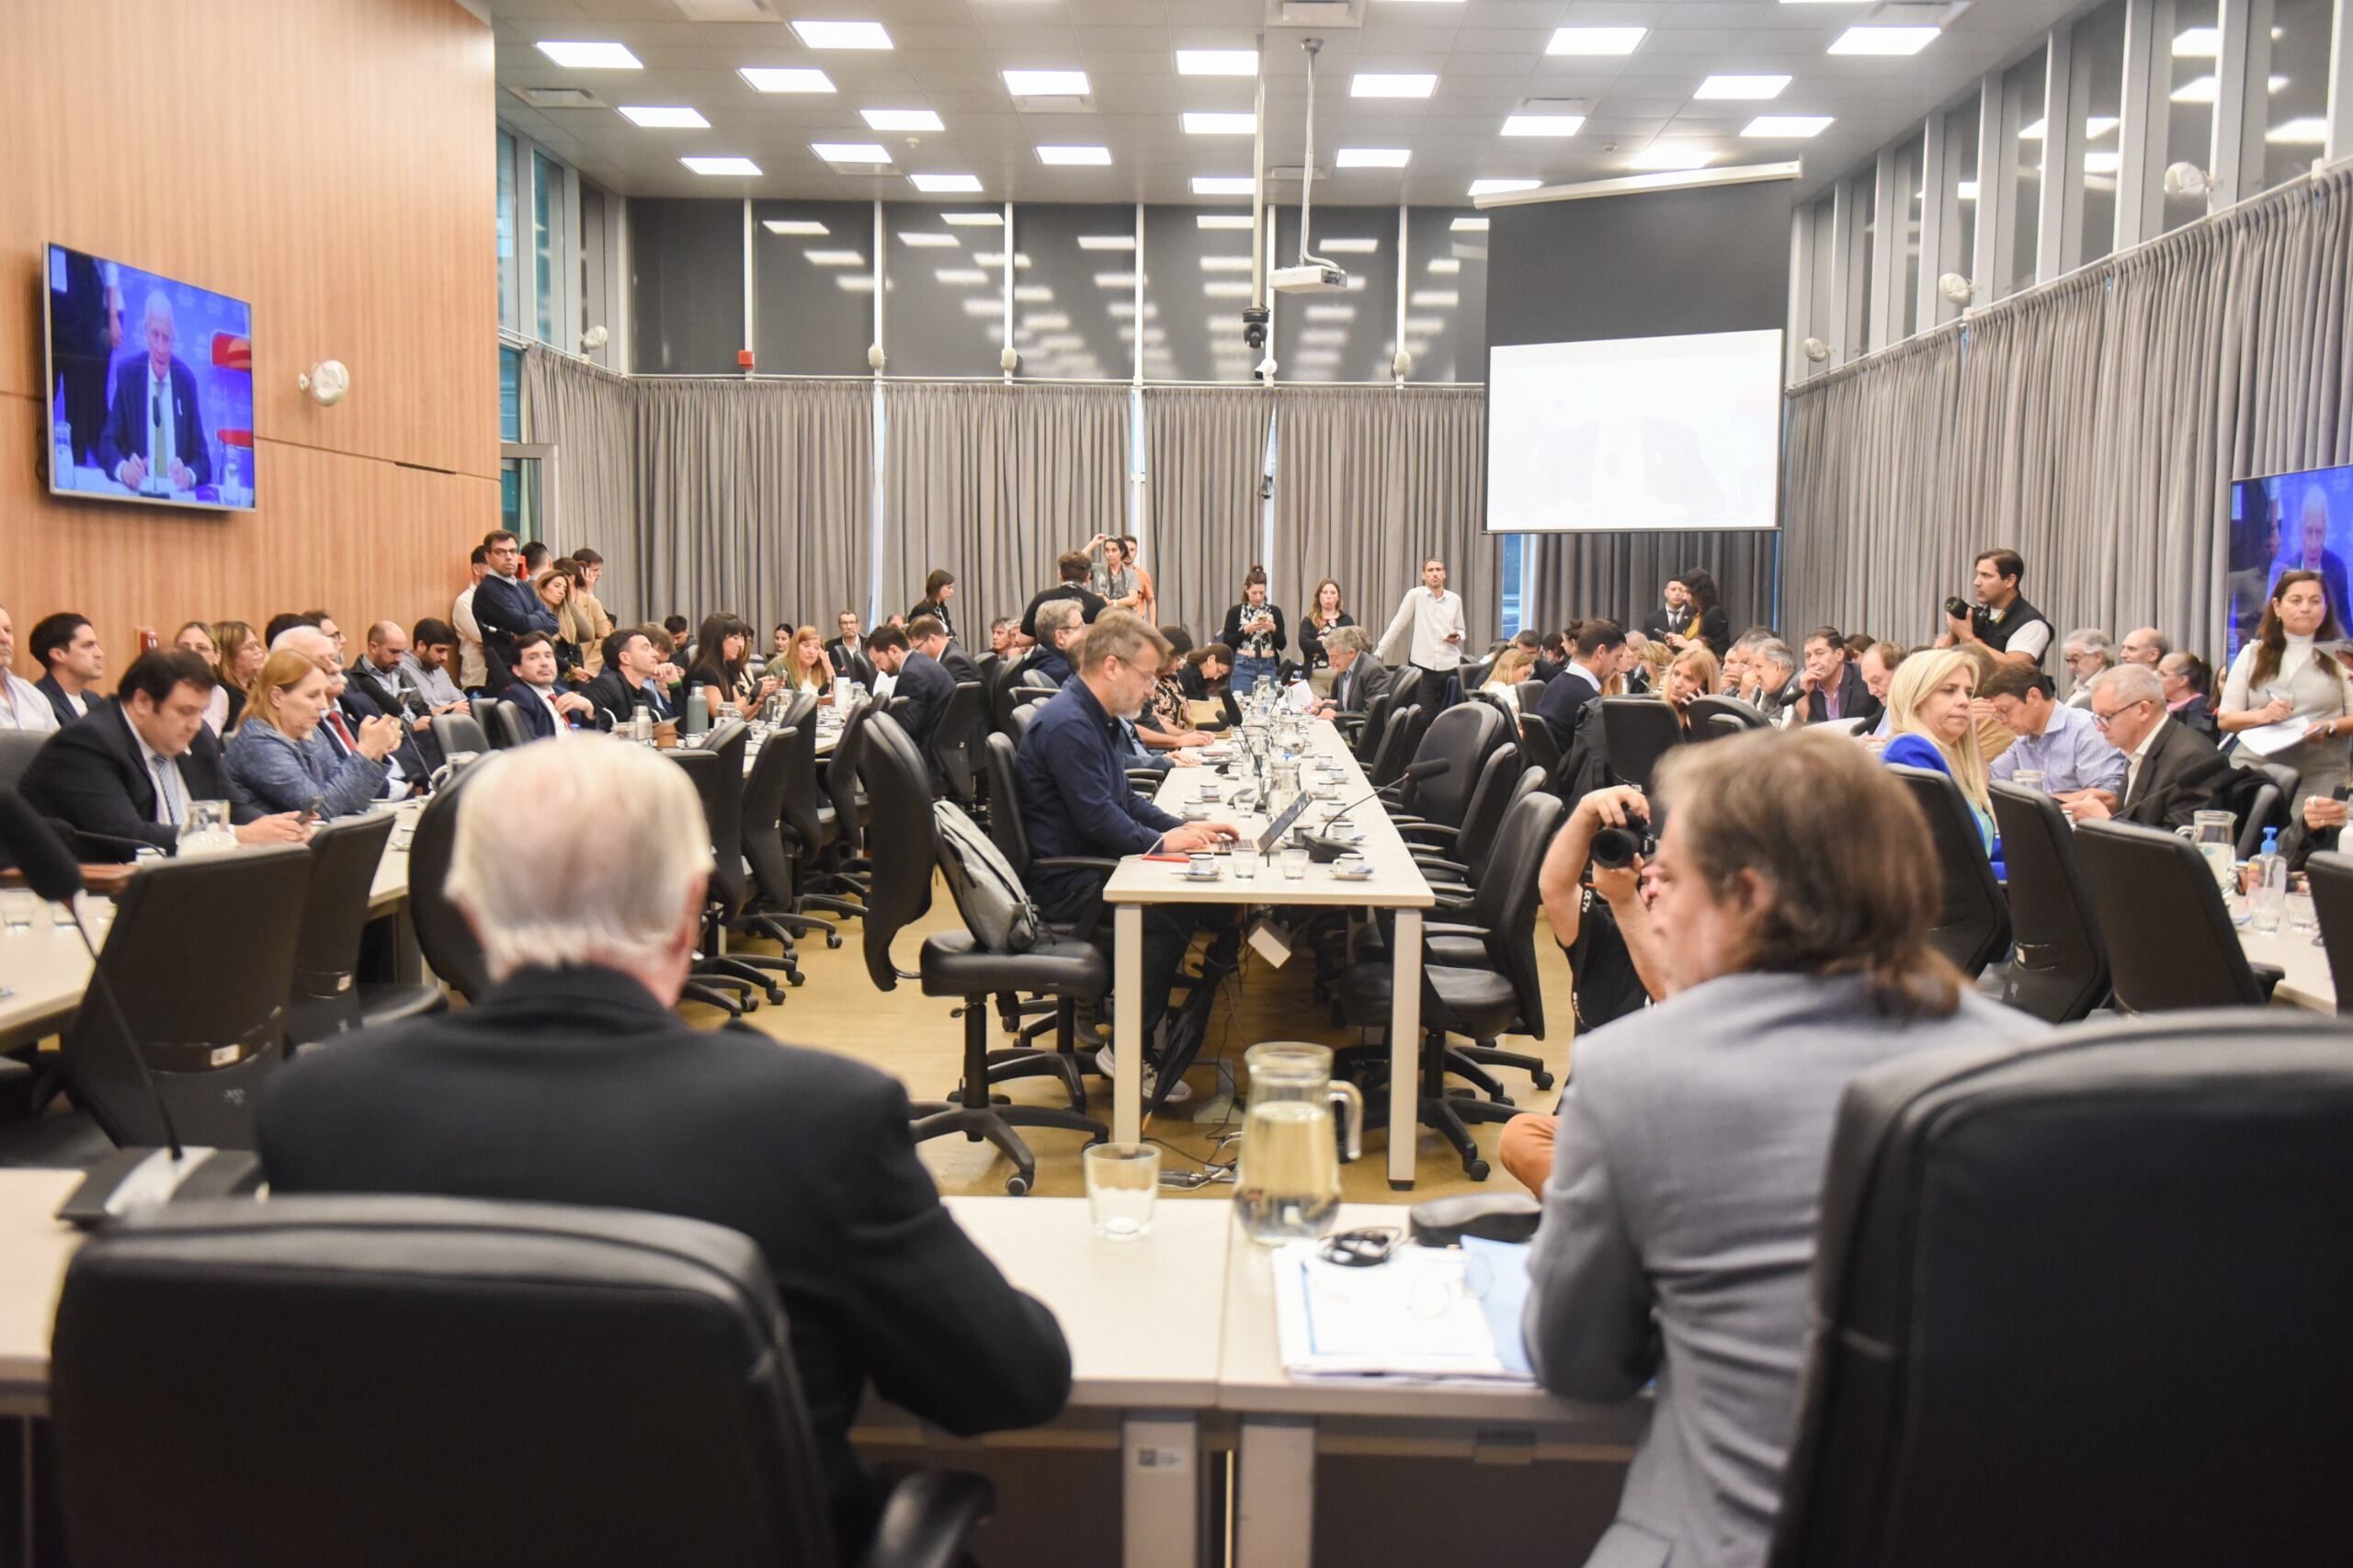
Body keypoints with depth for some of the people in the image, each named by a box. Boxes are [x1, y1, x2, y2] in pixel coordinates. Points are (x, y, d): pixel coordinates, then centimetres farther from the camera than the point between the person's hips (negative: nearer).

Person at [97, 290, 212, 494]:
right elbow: (107, 442, 0)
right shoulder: (127, 374, 3)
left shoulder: (186, 379, 6)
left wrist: (189, 475, -18)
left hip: (178, 494, 1)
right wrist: (123, 469, -22)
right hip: (138, 491, -1)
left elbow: (202, 458, 4)